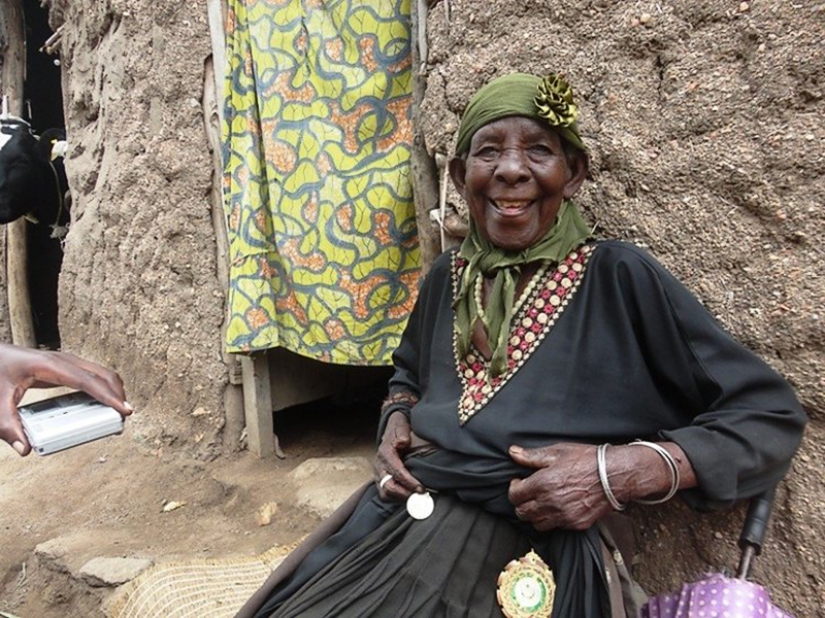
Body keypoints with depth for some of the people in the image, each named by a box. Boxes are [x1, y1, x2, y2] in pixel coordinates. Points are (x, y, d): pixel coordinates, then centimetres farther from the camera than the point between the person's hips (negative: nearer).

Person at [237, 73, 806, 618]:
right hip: (399, 522, 5)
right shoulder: (446, 278, 7)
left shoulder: (621, 278, -8)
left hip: (532, 555, -4)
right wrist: (396, 419, 5)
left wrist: (625, 470, -19)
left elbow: (772, 416, -6)